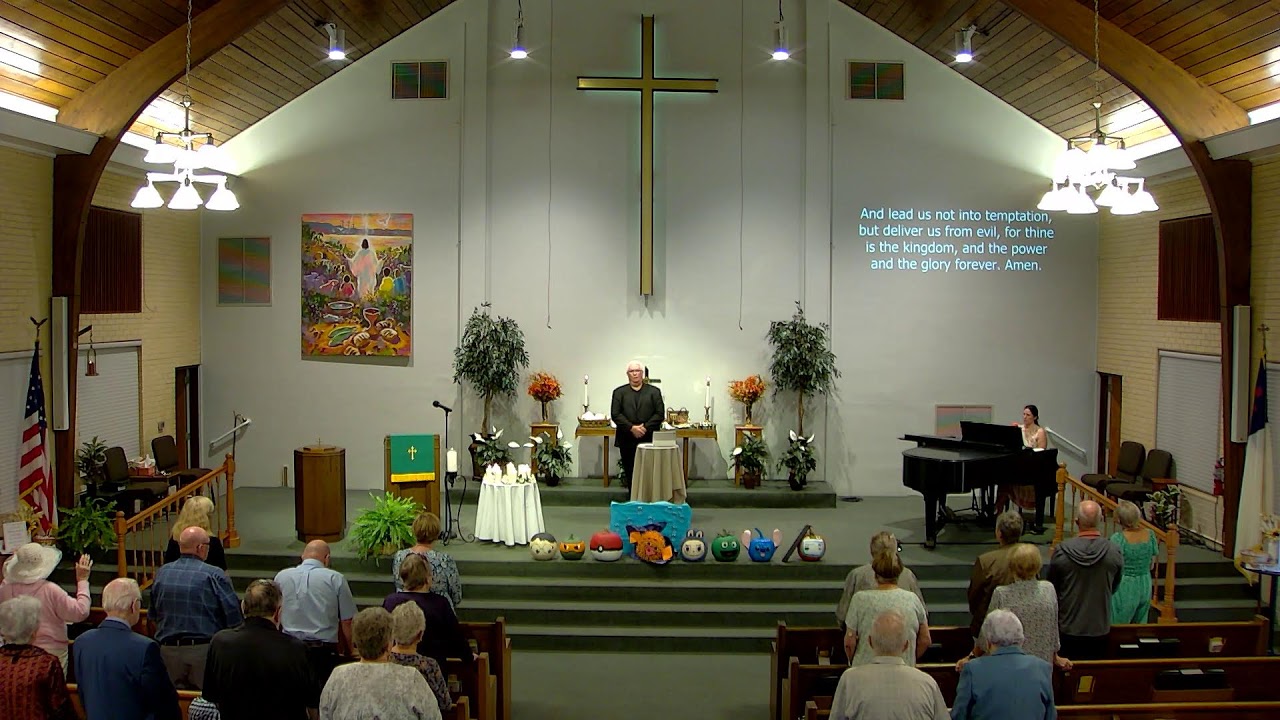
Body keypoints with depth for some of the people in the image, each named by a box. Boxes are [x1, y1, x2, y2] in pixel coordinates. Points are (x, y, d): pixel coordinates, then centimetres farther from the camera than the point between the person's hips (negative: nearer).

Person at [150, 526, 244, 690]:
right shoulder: (214, 575, -12)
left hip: (168, 650, 5)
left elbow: (153, 616, 14)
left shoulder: (161, 573, 3)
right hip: (204, 650, -4)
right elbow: (234, 617, -11)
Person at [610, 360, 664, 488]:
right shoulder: (619, 392, 9)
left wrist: (645, 427, -12)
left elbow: (659, 414, 1)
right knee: (629, 473, 4)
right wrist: (631, 428, -12)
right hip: (627, 441, 1)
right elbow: (615, 414, 0)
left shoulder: (654, 391, 9)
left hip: (648, 439, -1)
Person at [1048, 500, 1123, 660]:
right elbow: (1114, 587, 4)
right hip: (1100, 628, 1)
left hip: (1068, 628, -1)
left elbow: (1052, 588, -2)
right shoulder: (1114, 552, -14)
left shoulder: (1061, 551, -17)